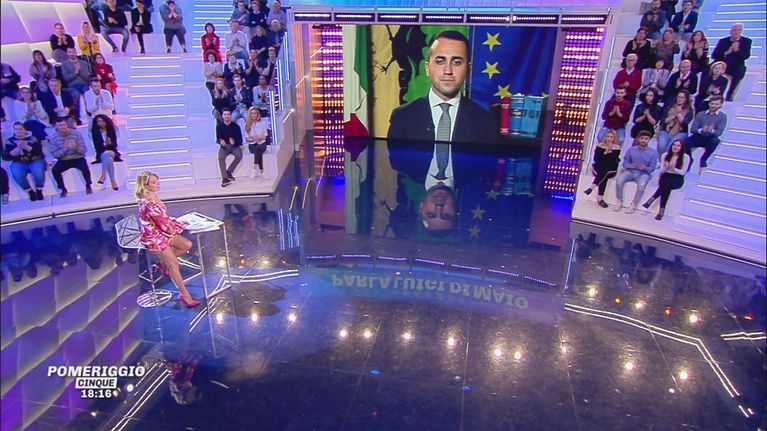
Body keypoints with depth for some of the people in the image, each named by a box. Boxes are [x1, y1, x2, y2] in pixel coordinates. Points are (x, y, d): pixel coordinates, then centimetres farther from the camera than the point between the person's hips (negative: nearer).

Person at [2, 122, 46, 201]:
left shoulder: (32, 138, 0)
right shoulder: (10, 141, 4)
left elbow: (39, 151, -11)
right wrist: (18, 148, -18)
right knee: (17, 175, -30)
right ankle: (30, 191, -6)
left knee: (38, 171, -34)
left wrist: (26, 147, -24)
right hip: (19, 163, 2)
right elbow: (6, 157, -4)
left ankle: (39, 191, -10)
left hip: (35, 161, -1)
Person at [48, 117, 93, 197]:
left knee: (84, 167, -33)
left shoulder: (76, 133, -10)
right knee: (54, 170, -25)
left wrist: (76, 147, -34)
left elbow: (83, 150, -12)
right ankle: (63, 189, -1)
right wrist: (64, 148, -26)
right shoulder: (53, 137, -6)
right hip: (63, 160, 2)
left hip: (78, 158, -2)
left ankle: (88, 186, -5)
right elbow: (54, 154, -10)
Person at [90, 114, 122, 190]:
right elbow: (97, 146, 1)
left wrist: (110, 144, -19)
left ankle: (103, 175, -39)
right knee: (109, 159, -35)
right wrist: (105, 144, -14)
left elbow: (115, 144, 1)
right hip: (101, 154, 0)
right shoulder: (95, 132, 6)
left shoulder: (111, 131, 9)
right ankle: (112, 180, -46)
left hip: (112, 152, 0)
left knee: (107, 155, -37)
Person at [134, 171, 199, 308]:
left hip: (161, 232, 9)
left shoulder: (153, 197, 0)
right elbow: (163, 222, -24)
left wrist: (177, 223, 2)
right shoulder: (148, 204, -29)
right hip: (153, 237, -9)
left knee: (187, 245, 5)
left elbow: (164, 217, 11)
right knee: (174, 264, -4)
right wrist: (179, 225, -7)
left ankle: (164, 263, 23)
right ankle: (185, 295, 5)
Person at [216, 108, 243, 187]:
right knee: (220, 158, -29)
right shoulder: (219, 126, -2)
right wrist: (220, 141, -26)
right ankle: (225, 178, -33)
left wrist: (234, 141, -26)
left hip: (234, 146, 0)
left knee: (239, 156, -31)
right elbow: (218, 138, -1)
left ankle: (229, 171, -14)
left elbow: (240, 139, -4)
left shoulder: (236, 126, -6)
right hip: (224, 146, 0)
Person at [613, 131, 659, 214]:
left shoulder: (653, 153, 1)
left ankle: (633, 204, -17)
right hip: (630, 171, 2)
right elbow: (625, 161, 4)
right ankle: (620, 202, -10)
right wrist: (629, 166, -19)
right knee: (619, 180, -29)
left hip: (643, 173, -2)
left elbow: (652, 167, -1)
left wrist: (646, 168, -24)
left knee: (641, 185, -35)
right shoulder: (631, 149, 6)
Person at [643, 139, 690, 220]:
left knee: (667, 183, -38)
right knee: (666, 186, -35)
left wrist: (674, 169, -23)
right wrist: (666, 167, -18)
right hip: (666, 177, 2)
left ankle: (651, 200, -35)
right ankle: (662, 210, -36)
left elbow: (683, 172, -5)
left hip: (677, 179, -2)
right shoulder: (665, 155, 6)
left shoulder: (686, 157, -3)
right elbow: (661, 171, 5)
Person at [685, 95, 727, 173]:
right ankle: (689, 160, -4)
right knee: (686, 142, -31)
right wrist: (701, 130, -26)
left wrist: (712, 131, -32)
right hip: (698, 137, 1)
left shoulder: (723, 116, 2)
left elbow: (719, 132, -10)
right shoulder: (700, 114, 6)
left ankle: (703, 160, -13)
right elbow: (692, 129, -4)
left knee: (715, 141, -37)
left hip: (710, 138, -1)